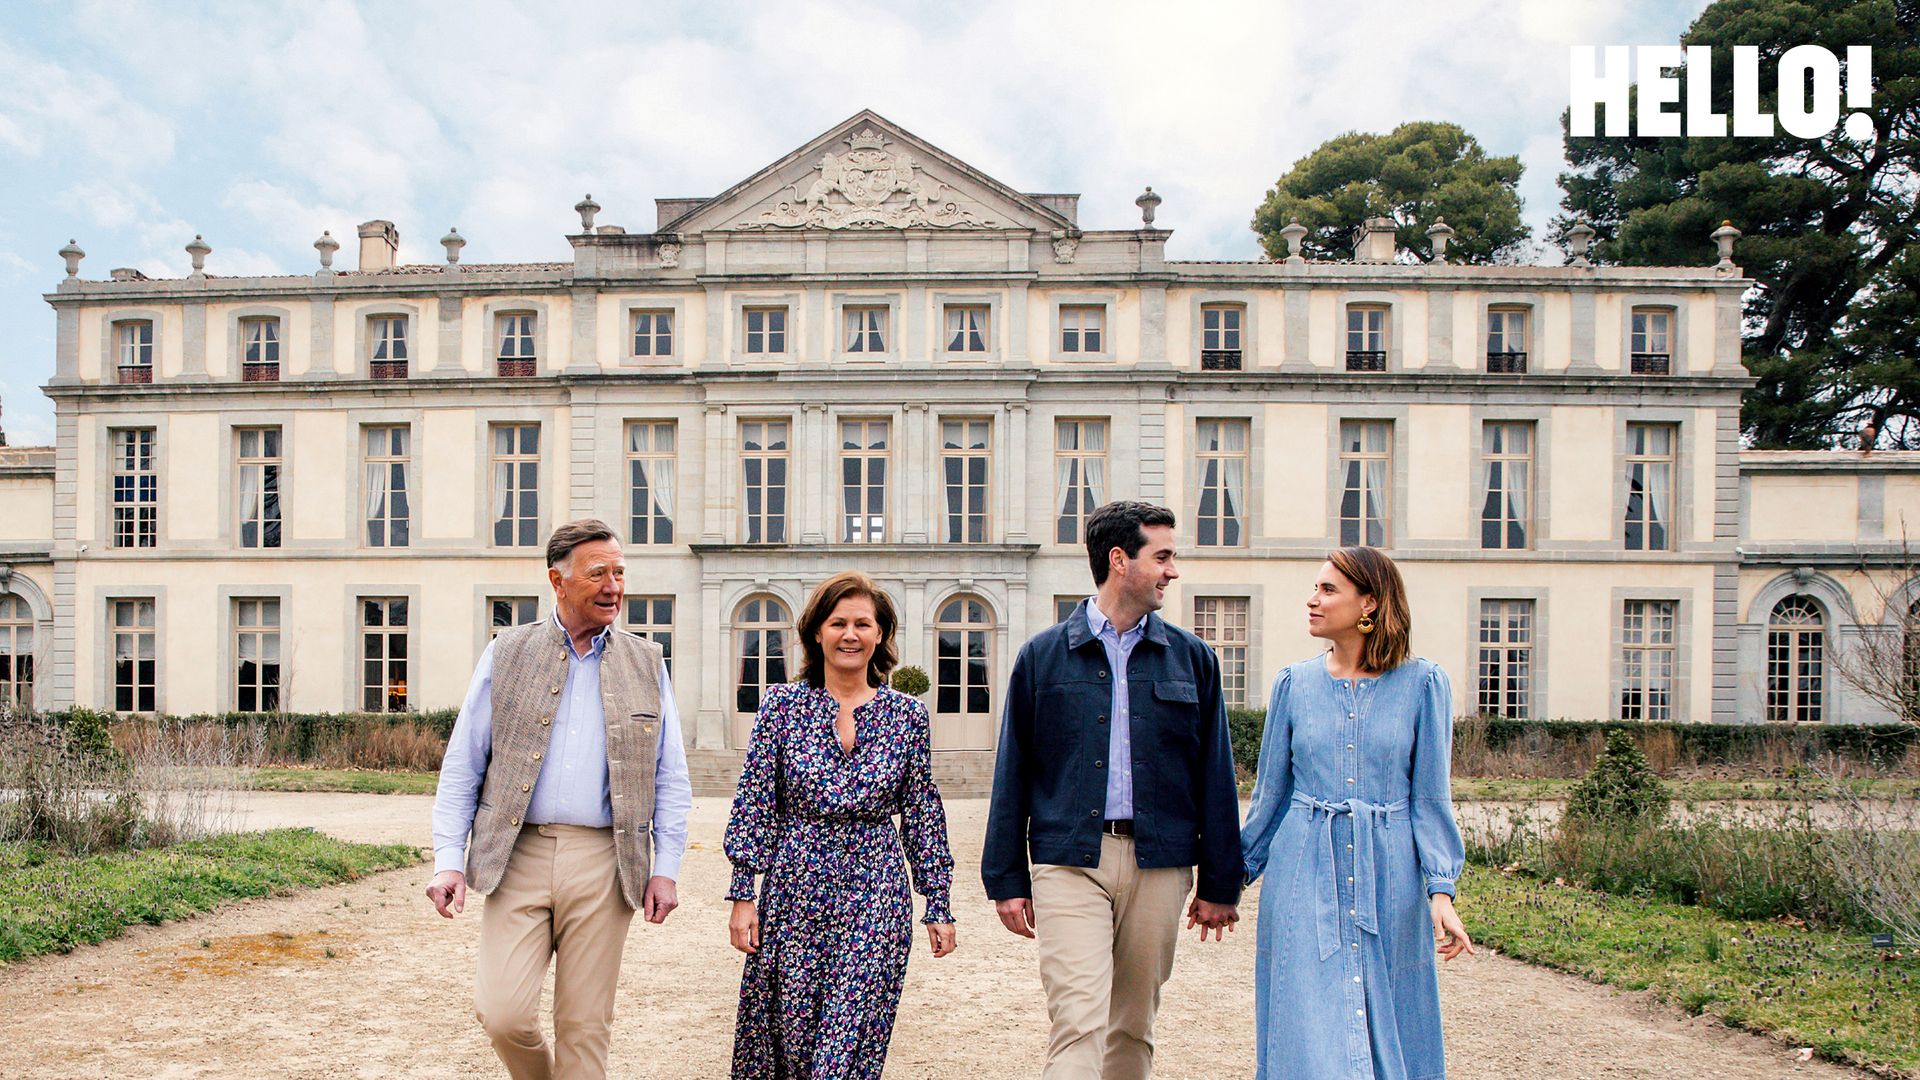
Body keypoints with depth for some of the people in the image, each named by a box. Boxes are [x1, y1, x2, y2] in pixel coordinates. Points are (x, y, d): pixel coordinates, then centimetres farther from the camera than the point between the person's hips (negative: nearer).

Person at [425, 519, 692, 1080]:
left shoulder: (646, 664, 9)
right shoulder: (506, 653, 6)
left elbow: (671, 778, 9)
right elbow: (462, 766, 6)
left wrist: (665, 867, 2)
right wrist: (448, 859, -2)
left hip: (603, 861, 1)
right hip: (519, 853, 0)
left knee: (585, 1027, 5)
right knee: (502, 1012, -7)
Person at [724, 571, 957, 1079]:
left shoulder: (907, 714, 3)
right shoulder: (782, 704, 0)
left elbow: (923, 815, 6)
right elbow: (754, 804, 0)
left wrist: (939, 906, 5)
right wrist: (742, 894, -4)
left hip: (876, 892, 0)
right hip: (795, 888, 0)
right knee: (788, 1029, 8)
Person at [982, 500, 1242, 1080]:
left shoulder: (1192, 658, 8)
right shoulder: (1043, 655, 3)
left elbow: (1214, 776, 9)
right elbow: (1012, 773, 5)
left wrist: (1219, 884, 8)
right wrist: (1007, 879, 3)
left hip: (1159, 866, 2)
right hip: (1069, 862, -2)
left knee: (1133, 1026, 12)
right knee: (1079, 1022, -10)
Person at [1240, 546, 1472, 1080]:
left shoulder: (1423, 683, -1)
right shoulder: (1294, 684, 4)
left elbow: (1430, 797, 0)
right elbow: (1270, 795, 10)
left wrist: (1440, 891, -10)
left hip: (1388, 878, -1)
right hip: (1305, 876, 1)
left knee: (1388, 1031, 9)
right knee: (1310, 1037, 1)